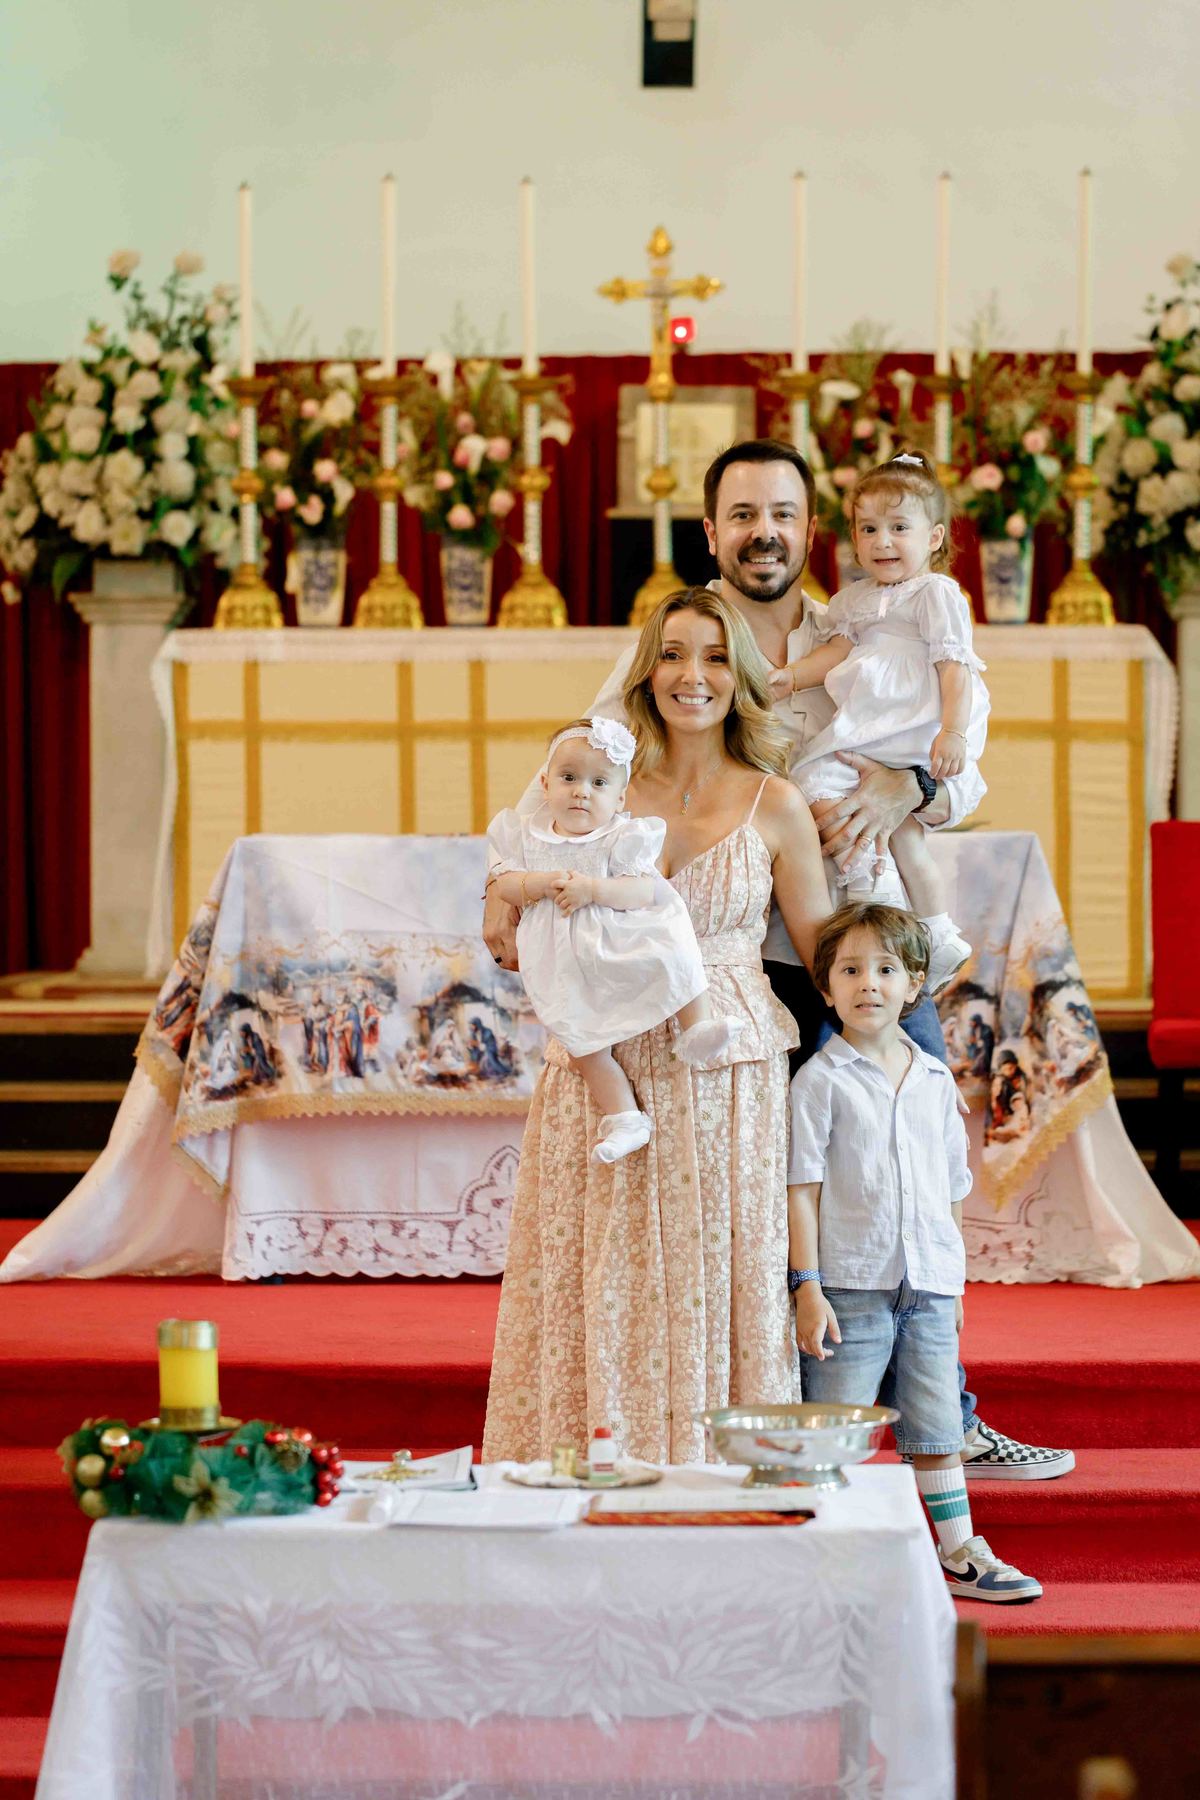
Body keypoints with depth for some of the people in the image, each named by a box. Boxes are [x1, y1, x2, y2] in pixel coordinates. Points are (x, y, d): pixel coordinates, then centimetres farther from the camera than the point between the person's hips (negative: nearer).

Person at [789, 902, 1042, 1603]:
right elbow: (803, 1189, -6)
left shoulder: (936, 1081, 10)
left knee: (937, 1431, 11)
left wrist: (955, 1285, 16)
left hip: (930, 1283, 4)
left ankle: (961, 1553, 18)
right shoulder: (821, 1080, -4)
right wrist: (807, 1287, -12)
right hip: (849, 1284, -4)